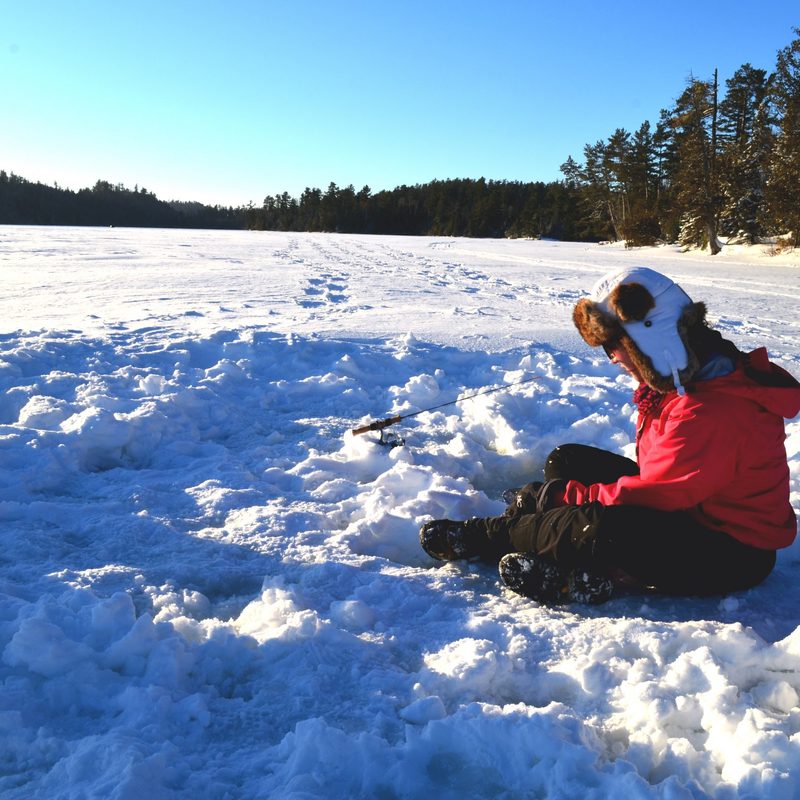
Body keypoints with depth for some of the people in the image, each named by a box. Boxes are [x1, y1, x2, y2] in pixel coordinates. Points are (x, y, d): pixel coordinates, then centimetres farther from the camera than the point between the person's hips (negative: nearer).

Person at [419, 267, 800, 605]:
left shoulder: (711, 413, -30)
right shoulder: (683, 383, 2)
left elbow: (656, 494, -27)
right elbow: (659, 474, 7)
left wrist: (563, 495, -19)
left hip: (728, 556, -10)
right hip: (689, 509, 10)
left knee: (602, 526, -34)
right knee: (566, 460, 6)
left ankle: (481, 537, -12)